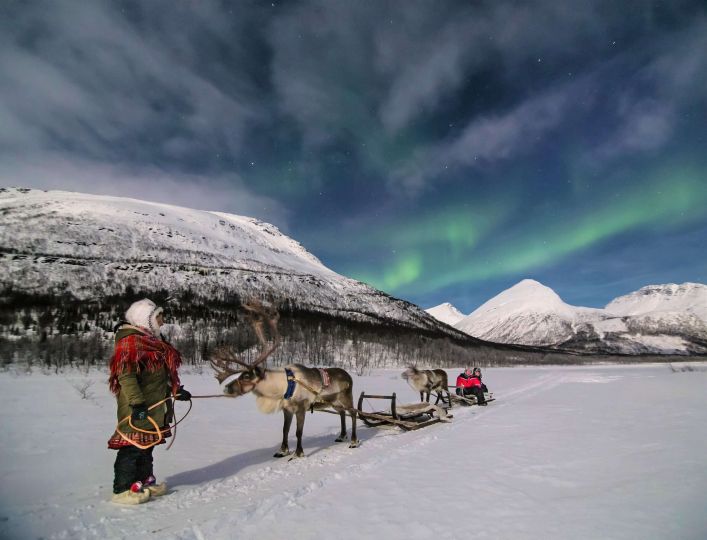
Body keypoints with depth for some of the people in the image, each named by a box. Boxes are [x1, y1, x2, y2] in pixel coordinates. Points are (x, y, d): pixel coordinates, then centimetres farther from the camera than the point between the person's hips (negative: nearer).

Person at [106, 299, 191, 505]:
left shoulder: (151, 341, 17)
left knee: (147, 443, 17)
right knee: (133, 445, -4)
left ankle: (144, 481, 28)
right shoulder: (130, 341, -14)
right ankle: (123, 489, 6)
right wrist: (136, 402, -26)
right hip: (138, 408, -10)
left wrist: (176, 391, 18)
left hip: (154, 406, 10)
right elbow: (126, 375, -22)